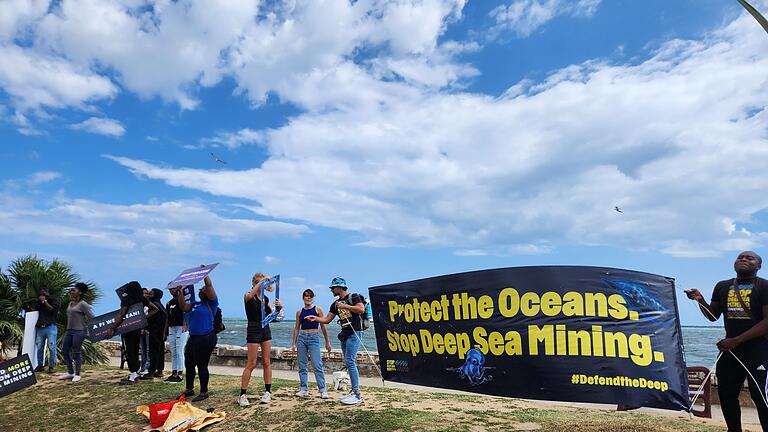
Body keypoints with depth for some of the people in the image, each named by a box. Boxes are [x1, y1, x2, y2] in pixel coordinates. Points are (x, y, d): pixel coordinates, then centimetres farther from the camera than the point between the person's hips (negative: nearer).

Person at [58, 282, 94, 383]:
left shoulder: (83, 304, -12)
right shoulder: (70, 303, 12)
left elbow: (91, 317, -13)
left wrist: (84, 325, -5)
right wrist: (68, 327, 13)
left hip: (79, 331, -8)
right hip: (69, 331, 8)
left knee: (76, 353, -3)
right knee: (64, 351, 11)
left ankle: (77, 374, 10)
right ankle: (70, 372, 24)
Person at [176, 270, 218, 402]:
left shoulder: (211, 303, -3)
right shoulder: (194, 304, 18)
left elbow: (209, 285, -13)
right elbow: (183, 307, 7)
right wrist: (180, 292, 4)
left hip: (206, 338, -8)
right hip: (193, 338, 8)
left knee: (202, 365, -2)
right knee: (188, 364, 16)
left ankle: (204, 392, 11)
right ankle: (189, 389, 33)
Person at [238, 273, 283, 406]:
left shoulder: (265, 298, 11)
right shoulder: (248, 296, -6)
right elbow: (250, 295, -32)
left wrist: (279, 307, -7)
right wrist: (261, 281, -34)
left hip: (266, 330, 5)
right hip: (253, 330, -5)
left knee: (266, 362, 6)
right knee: (251, 364, -6)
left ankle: (268, 391, 15)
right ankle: (242, 395, 2)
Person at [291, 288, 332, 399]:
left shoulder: (318, 309, 1)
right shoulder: (299, 312, 9)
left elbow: (323, 326, 3)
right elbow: (296, 328, 14)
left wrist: (327, 342, 3)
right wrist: (294, 343, 10)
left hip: (314, 338, -3)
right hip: (301, 338, 4)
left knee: (317, 365, -9)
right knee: (302, 365, 6)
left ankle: (323, 390, -5)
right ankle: (303, 389, 15)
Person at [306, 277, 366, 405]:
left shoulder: (353, 297, -3)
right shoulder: (335, 304, 18)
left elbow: (361, 309, -19)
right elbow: (327, 319, 16)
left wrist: (345, 306, -17)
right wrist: (315, 318, 1)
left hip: (354, 333, -8)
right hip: (345, 334, 8)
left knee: (350, 362, -15)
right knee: (349, 363, 10)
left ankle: (357, 395, -14)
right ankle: (354, 391, 18)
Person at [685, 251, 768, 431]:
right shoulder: (722, 286, 10)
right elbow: (713, 316, 17)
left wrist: (736, 340, -17)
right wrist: (700, 300, -3)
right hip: (730, 349, 6)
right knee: (726, 393, 11)